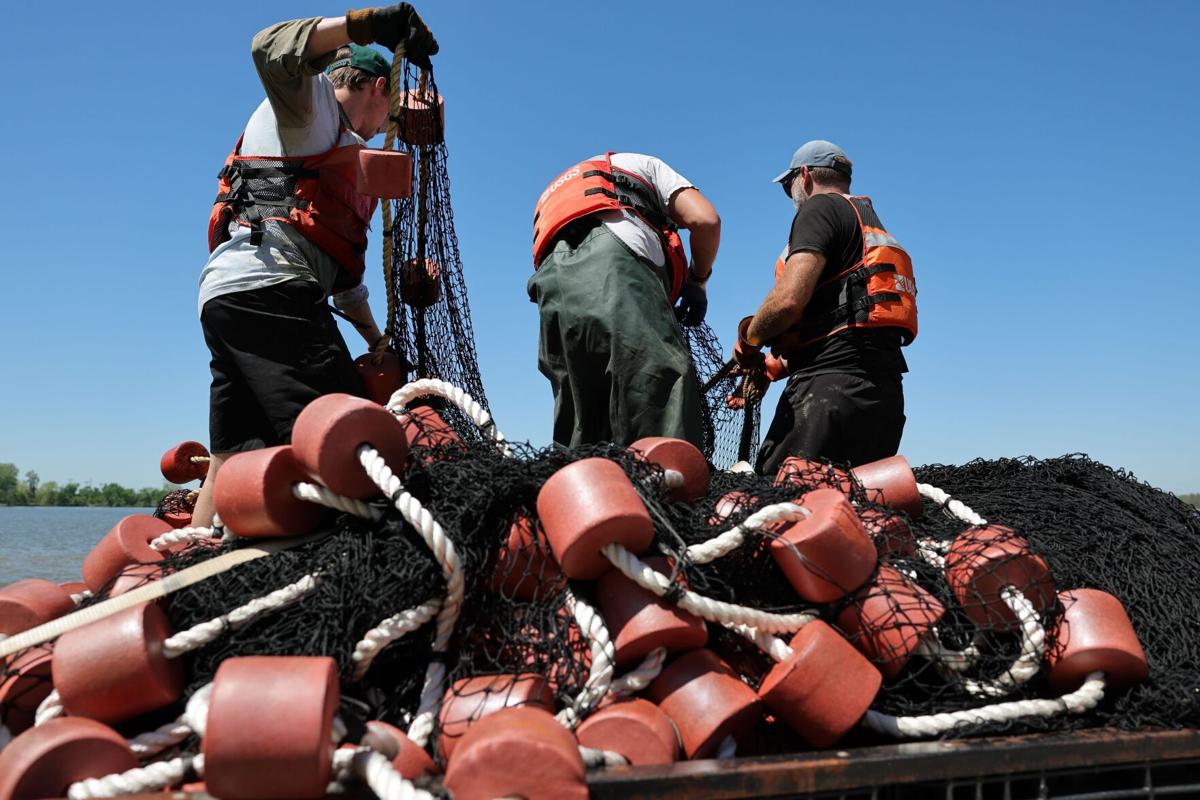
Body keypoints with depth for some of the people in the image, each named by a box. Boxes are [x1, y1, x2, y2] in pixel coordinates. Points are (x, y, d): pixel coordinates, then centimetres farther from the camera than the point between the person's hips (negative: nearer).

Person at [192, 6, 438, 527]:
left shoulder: (342, 153, 37)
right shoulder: (314, 97, 12)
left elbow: (342, 268, 39)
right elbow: (271, 49, -13)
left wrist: (377, 341, 42)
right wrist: (369, 23, -18)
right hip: (265, 287, -10)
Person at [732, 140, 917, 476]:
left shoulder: (820, 208, 3)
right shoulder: (874, 227, 31)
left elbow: (789, 299, -14)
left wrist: (748, 339, 5)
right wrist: (774, 364, 31)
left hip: (832, 385, -9)